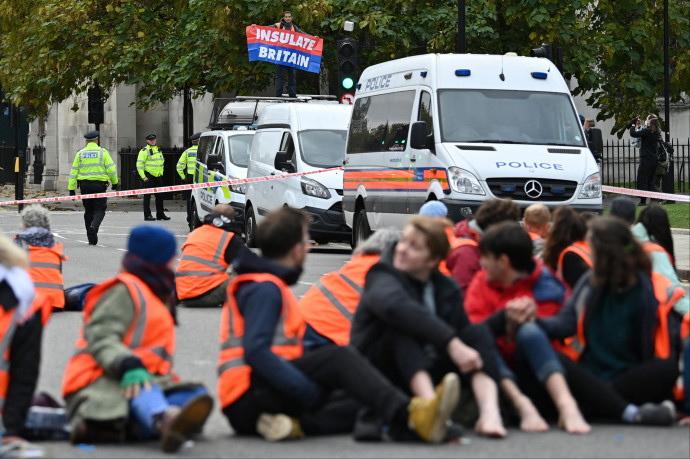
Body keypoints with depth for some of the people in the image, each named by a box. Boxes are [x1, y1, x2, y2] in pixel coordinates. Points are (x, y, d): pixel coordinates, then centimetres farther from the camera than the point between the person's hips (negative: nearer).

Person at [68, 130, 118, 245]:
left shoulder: (80, 153, 5)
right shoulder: (102, 152, -2)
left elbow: (74, 172, 4)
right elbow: (111, 169, -5)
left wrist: (71, 189, 6)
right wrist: (114, 183, 9)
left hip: (84, 185, 3)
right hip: (99, 184, -3)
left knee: (88, 211, 11)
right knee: (99, 210, 3)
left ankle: (92, 239, 11)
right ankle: (94, 226, -28)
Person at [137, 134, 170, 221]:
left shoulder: (158, 150, 15)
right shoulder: (144, 151, -7)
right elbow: (139, 164, -11)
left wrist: (161, 173, 18)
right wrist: (143, 177, -16)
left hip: (158, 176, 7)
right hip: (149, 177, -7)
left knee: (159, 195, 9)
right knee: (147, 196, -4)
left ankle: (160, 214, 17)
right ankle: (147, 215, -2)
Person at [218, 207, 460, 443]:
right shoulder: (265, 289, -8)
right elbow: (256, 351, -22)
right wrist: (307, 390, -25)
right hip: (249, 397, -10)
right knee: (340, 357, -23)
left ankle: (296, 424, -29)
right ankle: (411, 414, -44)